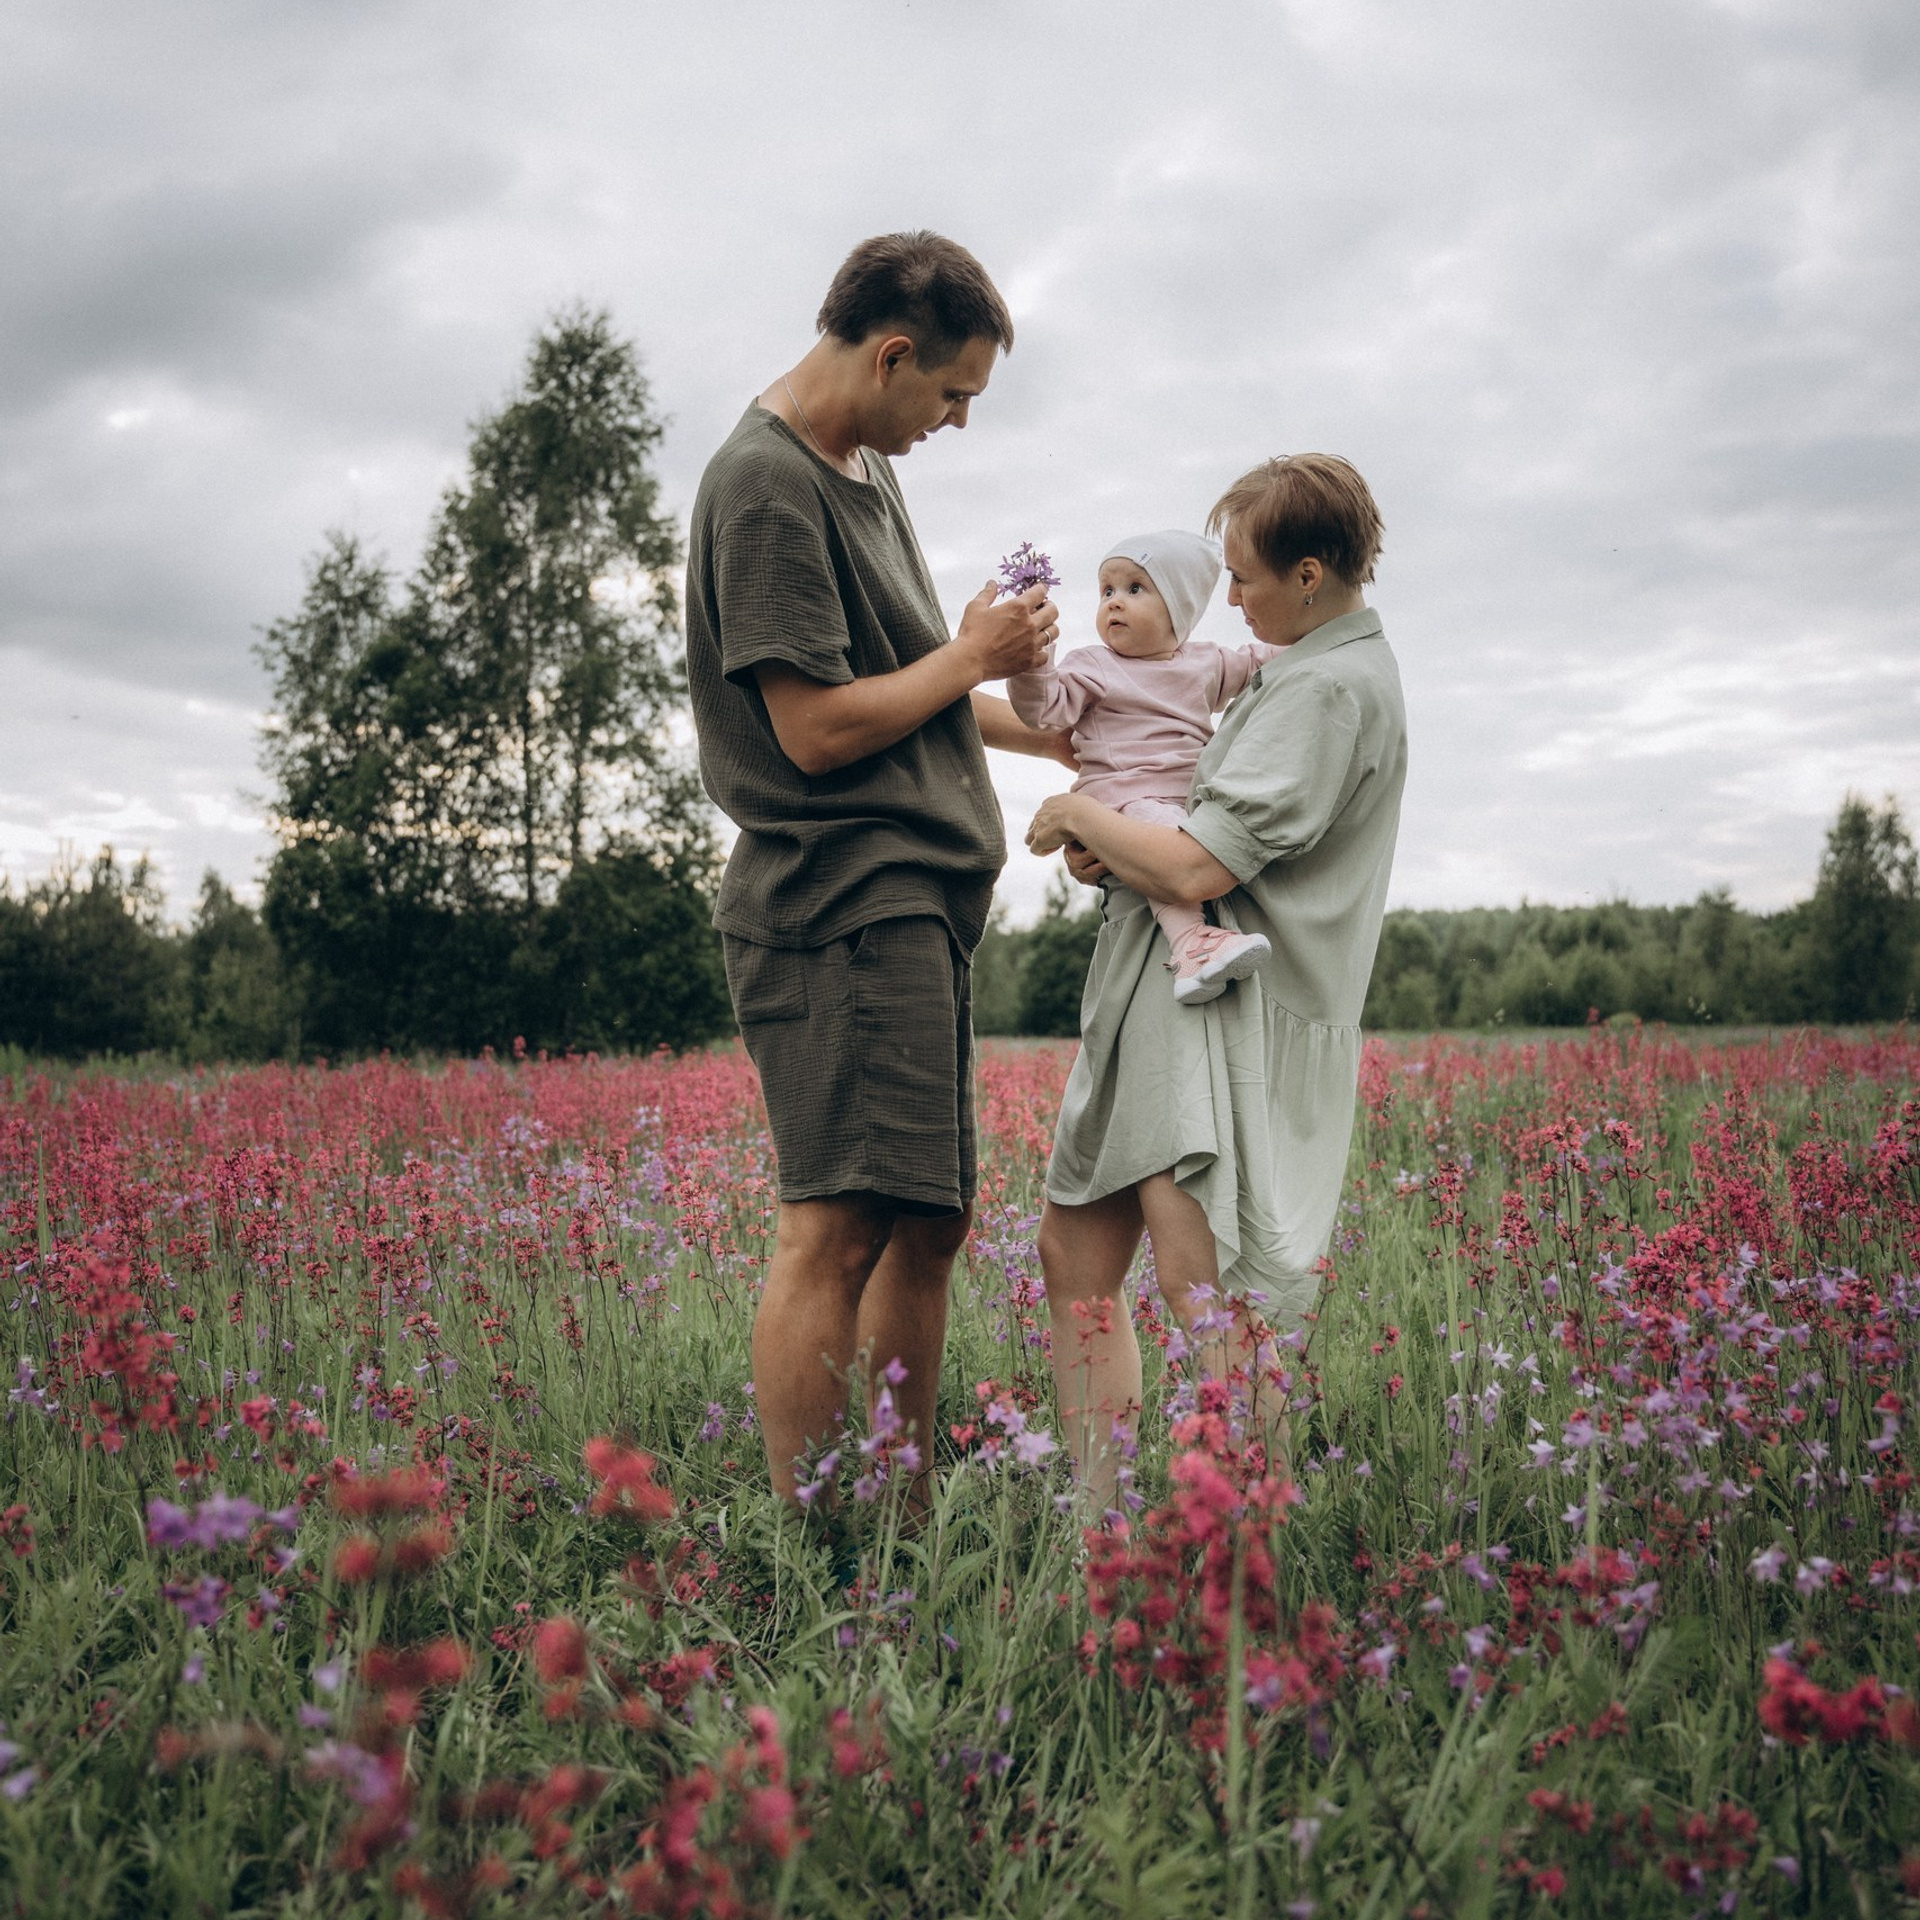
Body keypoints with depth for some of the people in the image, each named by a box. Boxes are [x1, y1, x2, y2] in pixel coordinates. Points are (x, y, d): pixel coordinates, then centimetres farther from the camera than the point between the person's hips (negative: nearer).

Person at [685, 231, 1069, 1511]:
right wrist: (973, 656, -4)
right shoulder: (766, 484, -11)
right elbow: (818, 727, -17)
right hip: (842, 908, -10)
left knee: (930, 1226, 10)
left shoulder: (865, 471, 20)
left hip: (913, 903, 10)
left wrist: (1049, 732, 21)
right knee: (838, 1231, -12)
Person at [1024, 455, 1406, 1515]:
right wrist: (1109, 847, 4)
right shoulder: (1326, 665, 19)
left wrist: (1077, 816, -4)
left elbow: (1196, 869, -21)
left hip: (1227, 998, -11)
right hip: (1162, 991, 11)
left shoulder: (1328, 686, -14)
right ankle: (1095, 1513, 17)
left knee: (1200, 1286, -18)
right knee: (1075, 1254, 11)